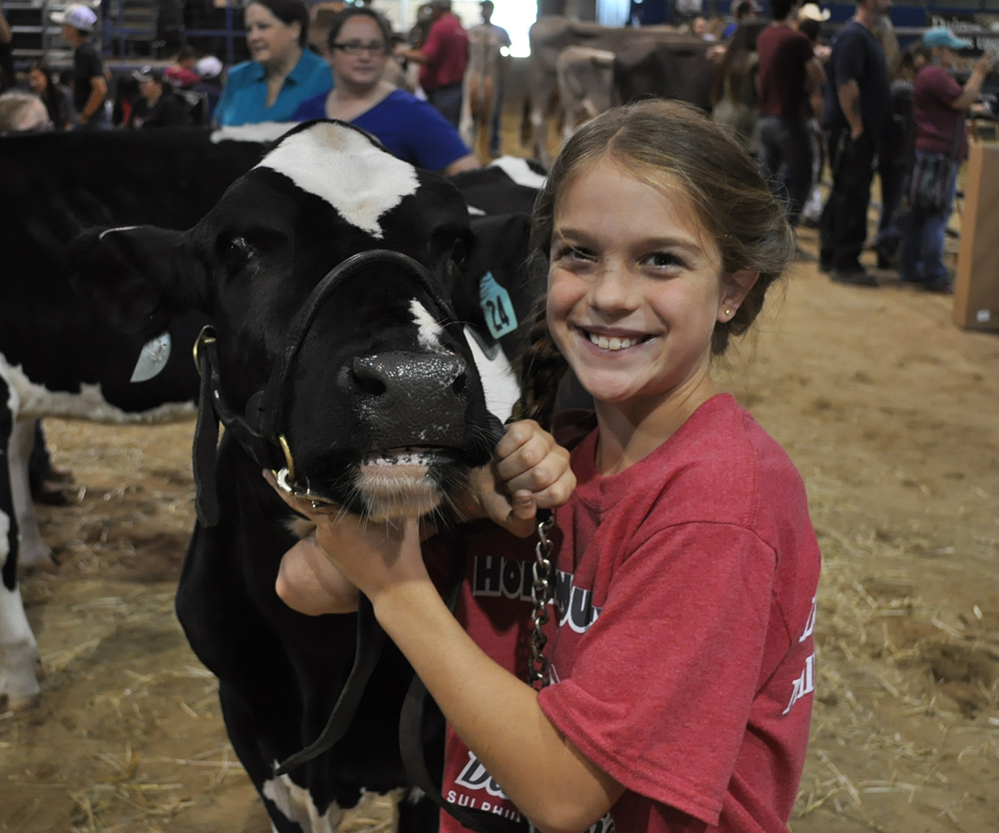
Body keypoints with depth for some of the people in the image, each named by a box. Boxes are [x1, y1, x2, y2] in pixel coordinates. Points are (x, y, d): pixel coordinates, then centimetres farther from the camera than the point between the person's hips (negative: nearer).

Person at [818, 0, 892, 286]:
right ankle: (845, 265, -1)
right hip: (852, 132, -10)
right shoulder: (853, 36, -16)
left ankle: (830, 256, 23)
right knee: (852, 198, -6)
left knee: (844, 195, 15)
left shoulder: (865, 36, 16)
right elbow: (846, 85, -22)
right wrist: (857, 127, -21)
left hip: (862, 132, 10)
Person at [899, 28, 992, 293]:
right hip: (938, 155, -11)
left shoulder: (936, 75, 22)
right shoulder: (935, 75, -14)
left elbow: (960, 102, 24)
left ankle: (910, 268, 16)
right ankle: (934, 275, -8)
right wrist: (979, 74, -6)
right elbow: (963, 101, -16)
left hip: (930, 154, 11)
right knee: (937, 214, -9)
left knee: (920, 212, 12)